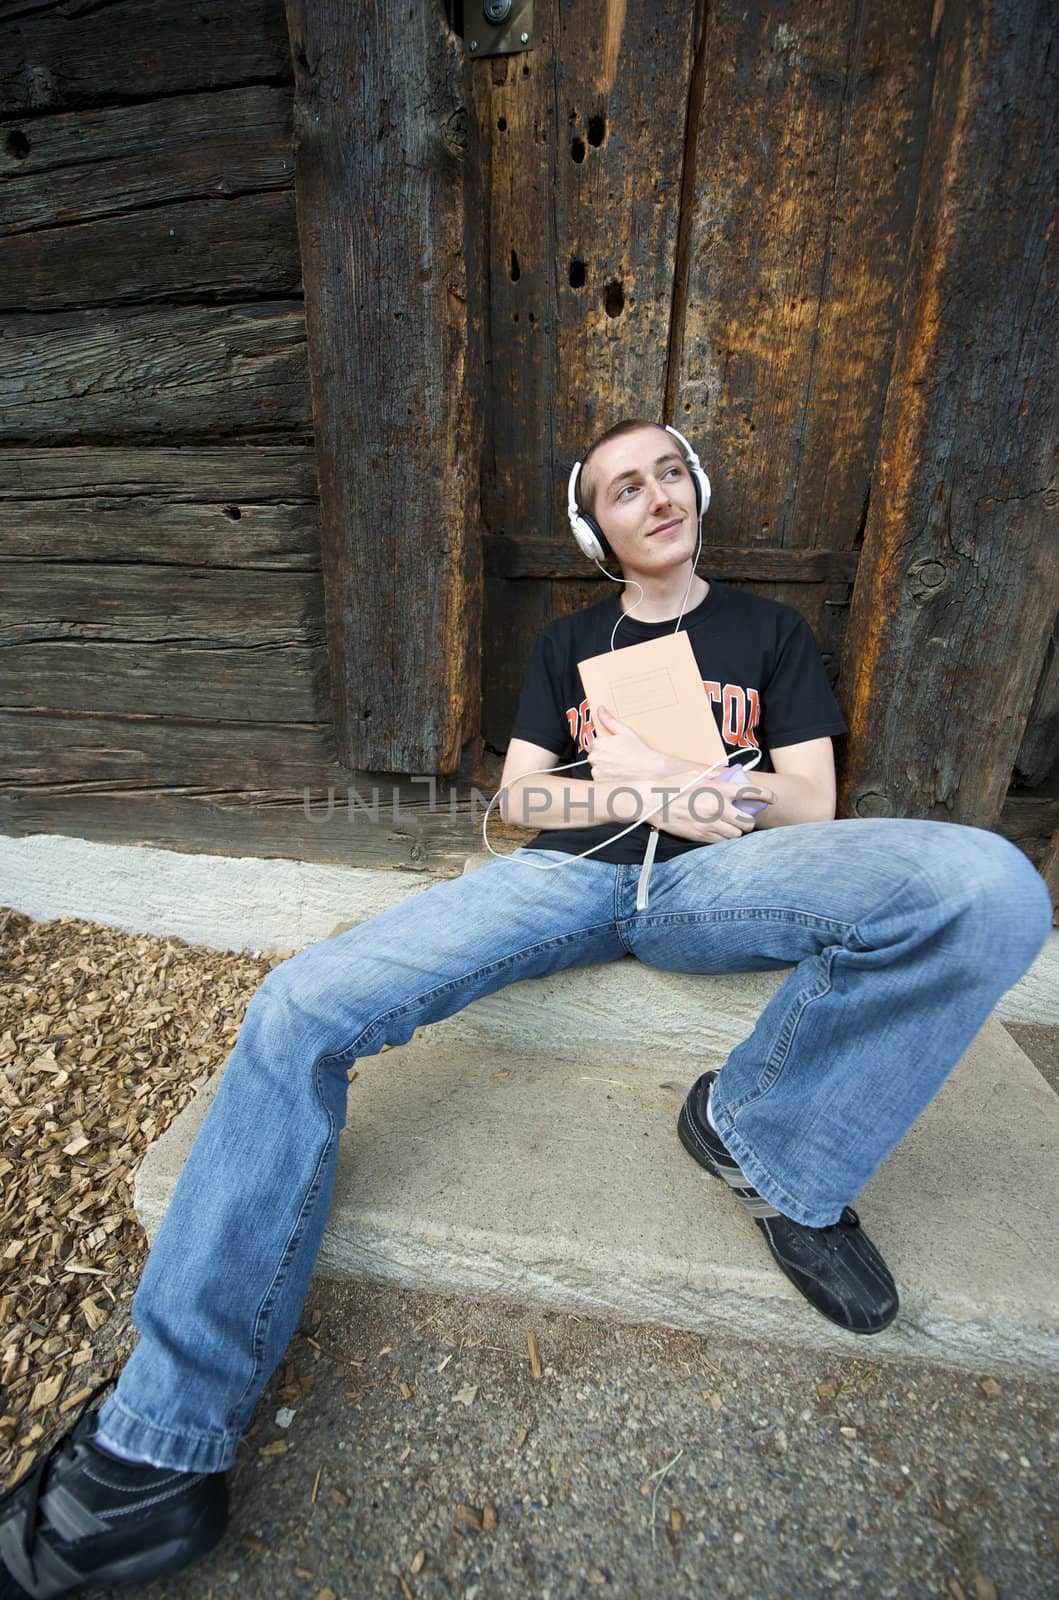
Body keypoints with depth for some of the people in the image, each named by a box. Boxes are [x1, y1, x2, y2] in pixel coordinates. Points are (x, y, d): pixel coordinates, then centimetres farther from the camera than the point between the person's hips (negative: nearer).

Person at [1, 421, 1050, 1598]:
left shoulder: (770, 629, 21)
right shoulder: (569, 643, 24)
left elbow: (809, 804, 11)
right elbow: (520, 795, 14)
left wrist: (643, 775, -2)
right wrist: (657, 798, -3)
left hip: (710, 879, 0)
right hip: (573, 876, 1)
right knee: (300, 1006, -19)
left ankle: (767, 1143, -8)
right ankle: (158, 1455, -7)